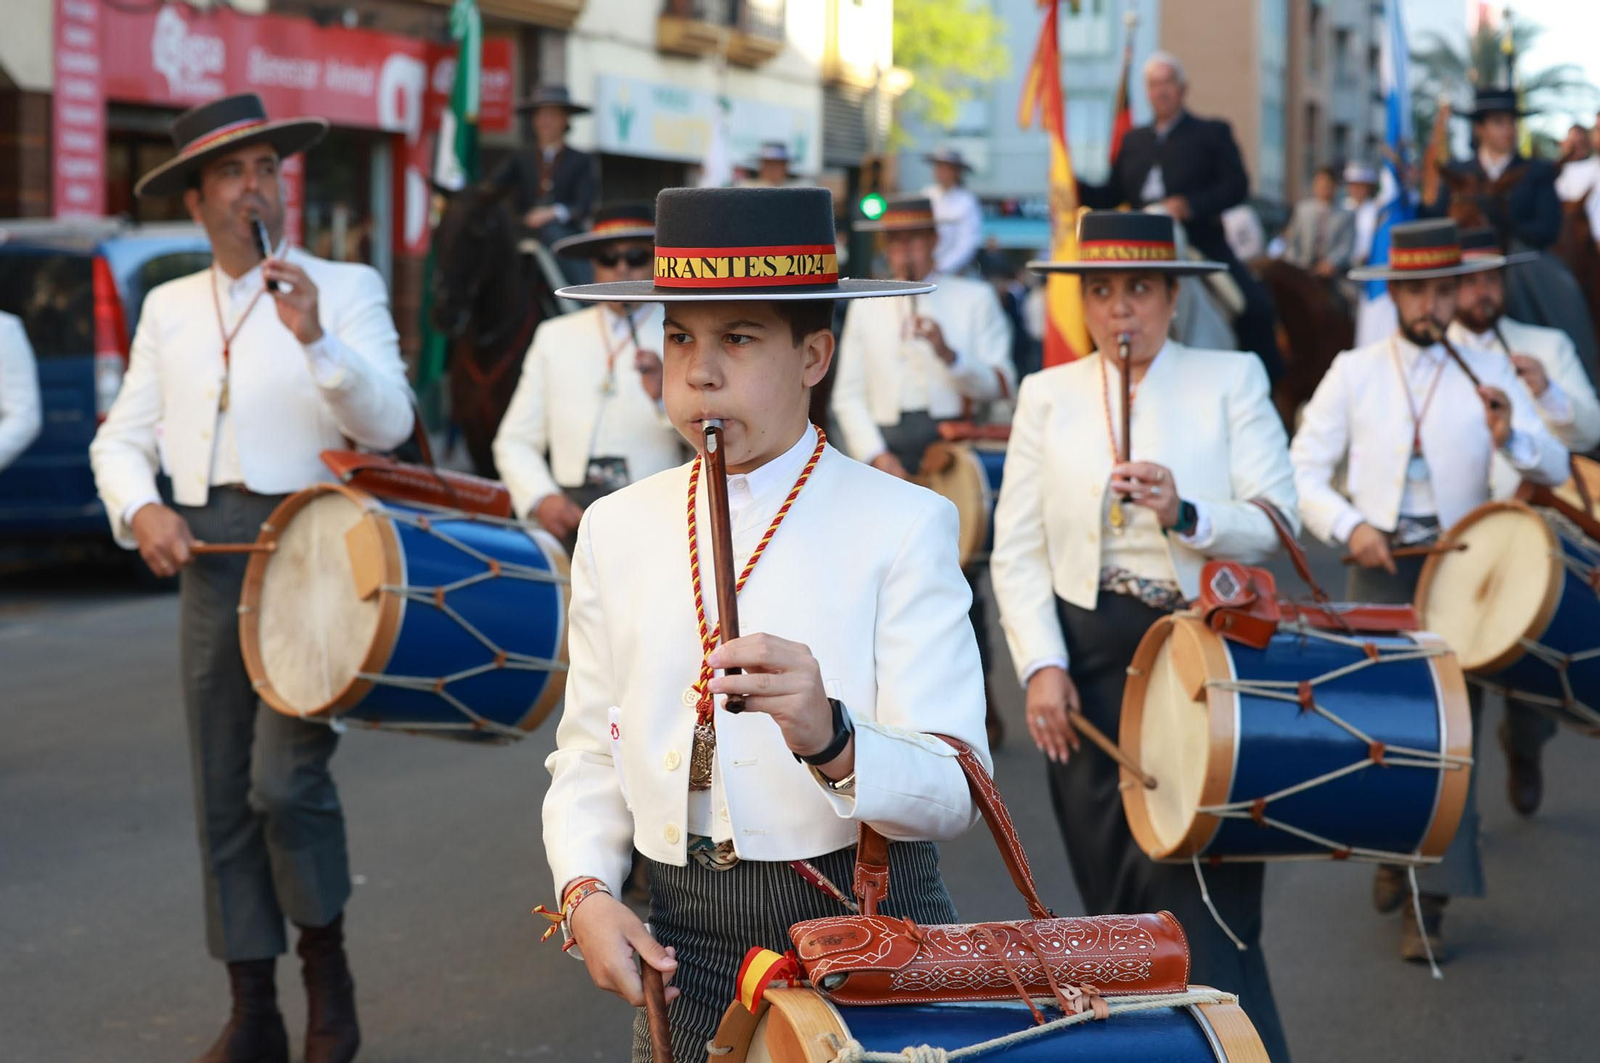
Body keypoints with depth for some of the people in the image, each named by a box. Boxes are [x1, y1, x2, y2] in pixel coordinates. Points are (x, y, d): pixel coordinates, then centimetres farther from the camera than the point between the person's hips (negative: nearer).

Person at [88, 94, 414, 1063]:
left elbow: (390, 423, -9)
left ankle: (327, 964, 8)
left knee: (286, 774, -17)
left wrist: (316, 338, -23)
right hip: (210, 555, 4)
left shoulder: (345, 289, 3)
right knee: (224, 793, 6)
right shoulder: (171, 308, 15)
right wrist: (141, 509, -4)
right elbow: (122, 439, 16)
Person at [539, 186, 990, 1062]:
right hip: (685, 946, 3)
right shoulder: (617, 529, 6)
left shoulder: (902, 525, -7)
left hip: (865, 928, -3)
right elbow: (589, 753, 11)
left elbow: (952, 793, -14)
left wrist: (829, 740, -33)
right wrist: (584, 891, -7)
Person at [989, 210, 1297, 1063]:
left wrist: (1185, 515, -23)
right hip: (1089, 660, 2)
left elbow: (1276, 520, -4)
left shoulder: (1231, 379, 5)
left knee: (1203, 893, -10)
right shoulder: (1046, 395, 10)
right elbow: (1017, 549, 4)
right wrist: (1040, 665, -8)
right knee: (1116, 903, 7)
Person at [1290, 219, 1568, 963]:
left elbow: (1554, 469, -2)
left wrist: (1510, 437, -23)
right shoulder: (1354, 372, 5)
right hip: (1379, 565, 1)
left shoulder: (1488, 372, 4)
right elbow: (1303, 469, 4)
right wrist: (1348, 526, -13)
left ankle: (1429, 903, -4)